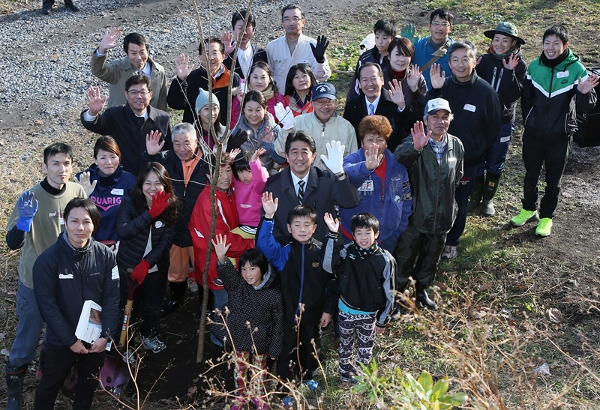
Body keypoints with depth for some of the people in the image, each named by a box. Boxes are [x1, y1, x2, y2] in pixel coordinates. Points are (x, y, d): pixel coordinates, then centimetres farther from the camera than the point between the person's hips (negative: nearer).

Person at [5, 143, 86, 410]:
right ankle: (14, 386, 31)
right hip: (35, 280, -4)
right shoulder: (32, 197, -21)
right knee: (27, 338, 7)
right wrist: (24, 220, -42)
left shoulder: (77, 192, -10)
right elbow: (12, 243, -24)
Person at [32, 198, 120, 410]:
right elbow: (47, 305, -16)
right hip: (61, 340, -2)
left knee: (89, 383, 23)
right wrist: (70, 339, -16)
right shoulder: (48, 260, -18)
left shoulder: (106, 255, -12)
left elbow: (112, 297, -8)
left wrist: (106, 335, -14)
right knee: (50, 384, 19)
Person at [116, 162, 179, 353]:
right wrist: (151, 213, -34)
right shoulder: (129, 202, -14)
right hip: (129, 266, -2)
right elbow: (122, 231, -28)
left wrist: (146, 263, -21)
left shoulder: (171, 206, -9)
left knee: (153, 305, 19)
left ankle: (150, 335, 45)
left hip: (157, 267, 2)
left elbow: (166, 240, -11)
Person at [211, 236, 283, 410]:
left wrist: (274, 348, -7)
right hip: (239, 338, 2)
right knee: (240, 368, 21)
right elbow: (226, 272, -34)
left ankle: (258, 395, 44)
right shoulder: (236, 285, -13)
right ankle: (241, 395, 44)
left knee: (259, 370, 20)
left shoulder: (273, 294, -18)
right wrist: (221, 258, -56)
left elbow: (278, 323, -10)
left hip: (260, 341, -2)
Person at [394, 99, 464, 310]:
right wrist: (415, 148, -57)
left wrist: (448, 196, 11)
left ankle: (422, 290, 45)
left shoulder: (456, 145, -1)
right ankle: (396, 293, 31)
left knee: (431, 258, 23)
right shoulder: (415, 142, -17)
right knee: (404, 258, 11)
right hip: (416, 214, -5)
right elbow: (397, 161, -40)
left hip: (442, 215, 5)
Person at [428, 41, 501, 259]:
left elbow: (493, 127, -1)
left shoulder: (486, 91, -11)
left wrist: (477, 149, 3)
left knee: (459, 203, 13)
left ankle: (451, 241, 33)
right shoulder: (443, 86, -6)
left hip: (468, 161, -1)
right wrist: (434, 91, -23)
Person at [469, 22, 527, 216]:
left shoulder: (519, 65, -7)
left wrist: (510, 72, -27)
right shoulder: (484, 60, -5)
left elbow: (515, 95, -16)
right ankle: (475, 197, 26)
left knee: (495, 164, 11)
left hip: (503, 122, -1)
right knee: (477, 160, 9)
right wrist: (473, 70, -23)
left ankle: (488, 199, 27)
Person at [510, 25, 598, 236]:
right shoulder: (535, 66, -4)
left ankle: (546, 217, 27)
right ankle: (529, 209, 36)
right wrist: (528, 121, 6)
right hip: (533, 133, 2)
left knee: (553, 179, 10)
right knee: (530, 175, 16)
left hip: (560, 136, -2)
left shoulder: (576, 69, -12)